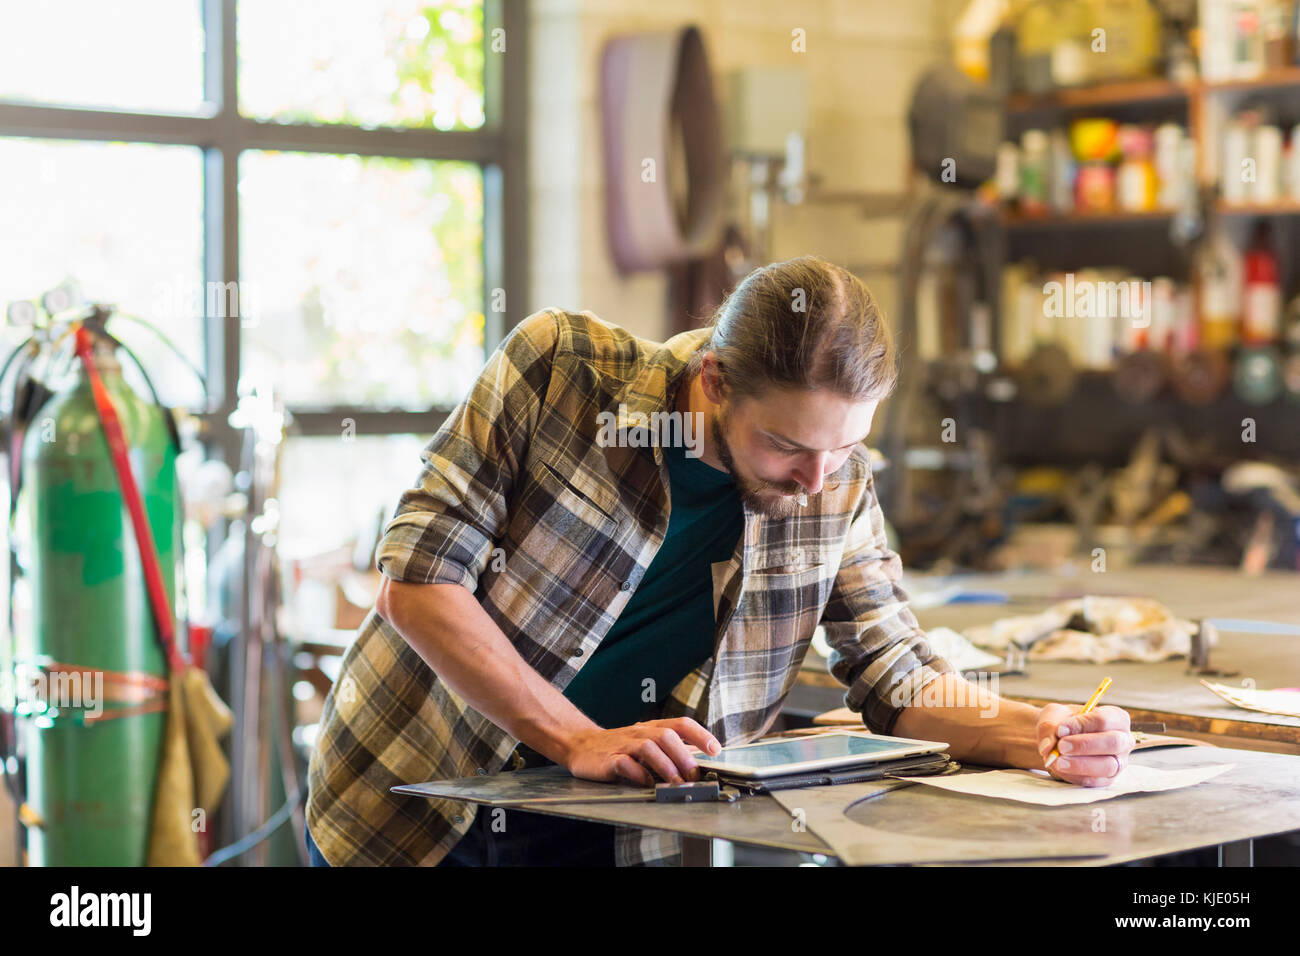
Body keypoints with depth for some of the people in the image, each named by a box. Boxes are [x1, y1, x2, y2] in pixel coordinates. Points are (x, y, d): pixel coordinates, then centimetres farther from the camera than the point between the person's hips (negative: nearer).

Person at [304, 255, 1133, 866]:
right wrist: (579, 740, -23)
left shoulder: (837, 490, -4)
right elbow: (418, 577, -17)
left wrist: (1027, 730, -17)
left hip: (604, 841, 2)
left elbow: (897, 676, 3)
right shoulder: (560, 366, -15)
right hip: (410, 812, -2)